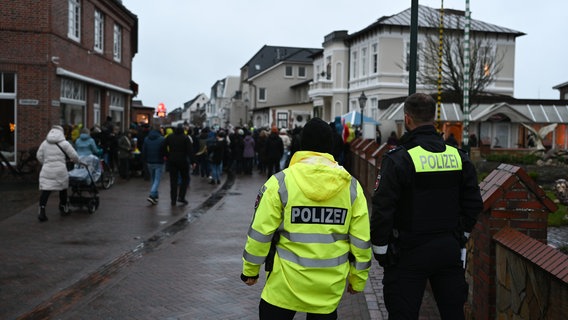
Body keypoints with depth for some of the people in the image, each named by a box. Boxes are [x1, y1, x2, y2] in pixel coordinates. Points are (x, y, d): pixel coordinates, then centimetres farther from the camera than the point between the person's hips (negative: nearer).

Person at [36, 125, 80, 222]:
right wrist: (76, 161, 21)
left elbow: (39, 156, 11)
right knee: (63, 189, 18)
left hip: (46, 170, 2)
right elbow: (74, 156, -1)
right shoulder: (64, 143, -1)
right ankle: (64, 208, 31)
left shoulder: (45, 143, 9)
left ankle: (42, 212, -10)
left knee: (45, 191, -1)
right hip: (60, 170, -2)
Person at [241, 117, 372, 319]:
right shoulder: (351, 186, -2)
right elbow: (361, 240, 1)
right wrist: (358, 279, 13)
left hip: (287, 281, -2)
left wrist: (250, 270, 6)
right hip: (330, 285, 2)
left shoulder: (280, 182, -9)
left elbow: (260, 233, -8)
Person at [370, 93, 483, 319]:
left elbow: (382, 210, -16)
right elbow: (474, 204, 8)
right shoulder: (459, 157, 3)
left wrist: (379, 249, -5)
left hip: (409, 253, -5)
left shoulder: (397, 159, -14)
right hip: (449, 250, 5)